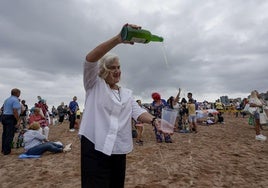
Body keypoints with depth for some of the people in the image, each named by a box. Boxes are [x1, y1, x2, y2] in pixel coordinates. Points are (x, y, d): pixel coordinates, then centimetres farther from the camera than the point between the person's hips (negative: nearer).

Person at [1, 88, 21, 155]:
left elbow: (4, 110, 17)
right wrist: (18, 121, -19)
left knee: (5, 134, 16)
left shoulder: (7, 99, 15)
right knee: (10, 135, -2)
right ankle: (6, 151, 3)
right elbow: (15, 111, -21)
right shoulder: (15, 100, -14)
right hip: (11, 118, -9)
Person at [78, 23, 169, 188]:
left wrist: (154, 120, -22)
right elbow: (90, 59, -14)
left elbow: (138, 112, 1)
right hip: (95, 147, -5)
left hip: (119, 150, 5)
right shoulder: (95, 85, 3)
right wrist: (119, 39, -26)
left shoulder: (127, 93, 16)